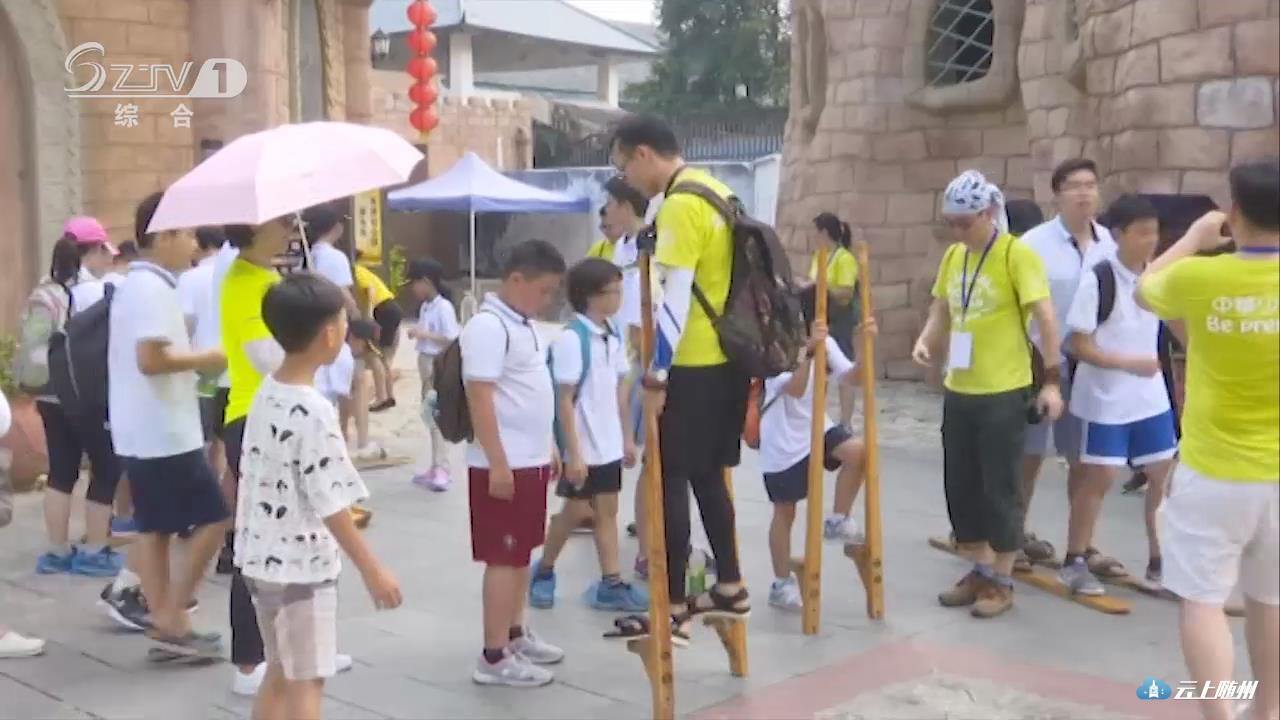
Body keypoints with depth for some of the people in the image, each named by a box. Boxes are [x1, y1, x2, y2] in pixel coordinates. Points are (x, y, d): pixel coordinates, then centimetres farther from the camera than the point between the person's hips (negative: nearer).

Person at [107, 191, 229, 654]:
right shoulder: (153, 288, -17)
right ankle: (171, 619, 0)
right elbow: (150, 359, -26)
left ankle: (162, 620, 15)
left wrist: (191, 362, 15)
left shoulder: (133, 284, 15)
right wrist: (204, 360, -14)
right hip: (164, 431, -10)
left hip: (141, 431, 10)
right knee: (213, 519, -2)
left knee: (154, 527, 10)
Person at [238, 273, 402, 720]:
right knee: (305, 683, 3)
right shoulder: (314, 411, -23)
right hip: (300, 565, -8)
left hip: (264, 557, 9)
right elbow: (329, 505, -21)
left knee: (280, 673, 20)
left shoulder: (266, 393, 4)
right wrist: (372, 569, -15)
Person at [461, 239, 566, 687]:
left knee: (522, 553, 17)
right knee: (504, 558, -4)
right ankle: (494, 657, 3)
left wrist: (549, 446, 22)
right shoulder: (488, 328, -17)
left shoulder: (524, 325, 13)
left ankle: (515, 634, 30)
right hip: (503, 465, -9)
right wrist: (498, 464, -23)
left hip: (532, 461, 9)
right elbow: (481, 400, -21)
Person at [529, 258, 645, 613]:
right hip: (583, 446, -7)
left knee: (607, 510, 9)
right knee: (577, 510, 4)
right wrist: (573, 452, -19)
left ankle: (611, 584, 14)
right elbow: (565, 400, -18)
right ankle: (543, 570, 24)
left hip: (608, 444, 7)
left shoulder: (614, 335, 5)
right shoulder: (571, 339, -18)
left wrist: (627, 437, 13)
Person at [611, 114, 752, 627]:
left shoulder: (681, 205, -17)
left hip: (694, 366, -9)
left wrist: (655, 376, -20)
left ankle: (672, 607, 6)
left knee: (670, 480, 0)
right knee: (707, 475, 18)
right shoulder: (715, 191, 13)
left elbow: (676, 297, -22)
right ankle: (730, 587, 24)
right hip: (727, 359, 9)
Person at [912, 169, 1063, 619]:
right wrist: (926, 341, -4)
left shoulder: (1017, 254, -12)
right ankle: (980, 571, 26)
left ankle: (1002, 582, 15)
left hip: (1004, 393, -7)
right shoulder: (953, 256, 8)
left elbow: (1045, 317, -14)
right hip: (959, 391, 7)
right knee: (961, 485, 12)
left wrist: (1051, 380, -18)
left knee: (999, 488, 2)